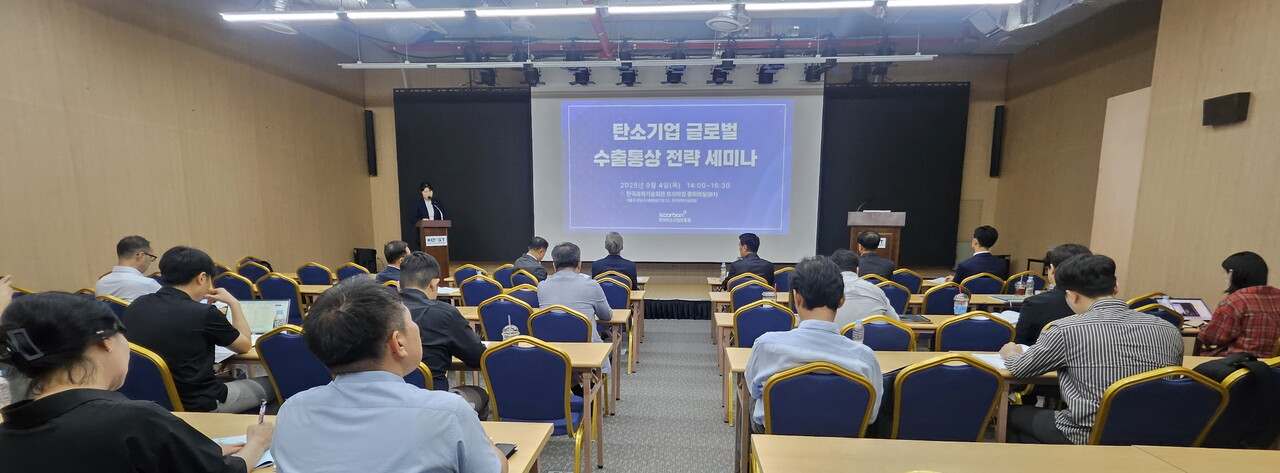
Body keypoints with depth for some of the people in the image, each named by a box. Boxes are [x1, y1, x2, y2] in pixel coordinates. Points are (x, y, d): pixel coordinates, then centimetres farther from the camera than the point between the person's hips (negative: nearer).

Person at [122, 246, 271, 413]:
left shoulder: (136, 306, -6)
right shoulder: (204, 313, -25)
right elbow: (245, 345, -6)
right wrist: (233, 303, 1)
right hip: (197, 404, -7)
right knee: (269, 384, 12)